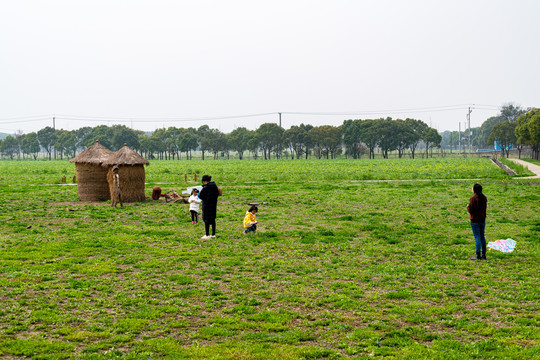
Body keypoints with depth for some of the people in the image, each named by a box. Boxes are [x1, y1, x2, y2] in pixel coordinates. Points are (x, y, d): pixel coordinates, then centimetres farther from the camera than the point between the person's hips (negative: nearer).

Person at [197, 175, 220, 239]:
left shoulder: (205, 187, -17)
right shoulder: (214, 186, 4)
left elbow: (200, 196, -16)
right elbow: (217, 194, 13)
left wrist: (199, 194, 5)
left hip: (207, 205, -7)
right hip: (214, 204, 7)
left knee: (206, 219, -1)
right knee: (213, 219, 13)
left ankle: (207, 235, 0)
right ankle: (213, 234, 18)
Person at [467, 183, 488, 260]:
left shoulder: (473, 198, -18)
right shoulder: (484, 198, 4)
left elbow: (470, 210, -17)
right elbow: (485, 208, 13)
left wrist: (468, 207, 3)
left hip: (475, 220, -7)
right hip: (482, 220, 7)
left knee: (477, 237, -4)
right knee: (482, 237, 13)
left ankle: (478, 255, -4)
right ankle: (483, 254, 17)